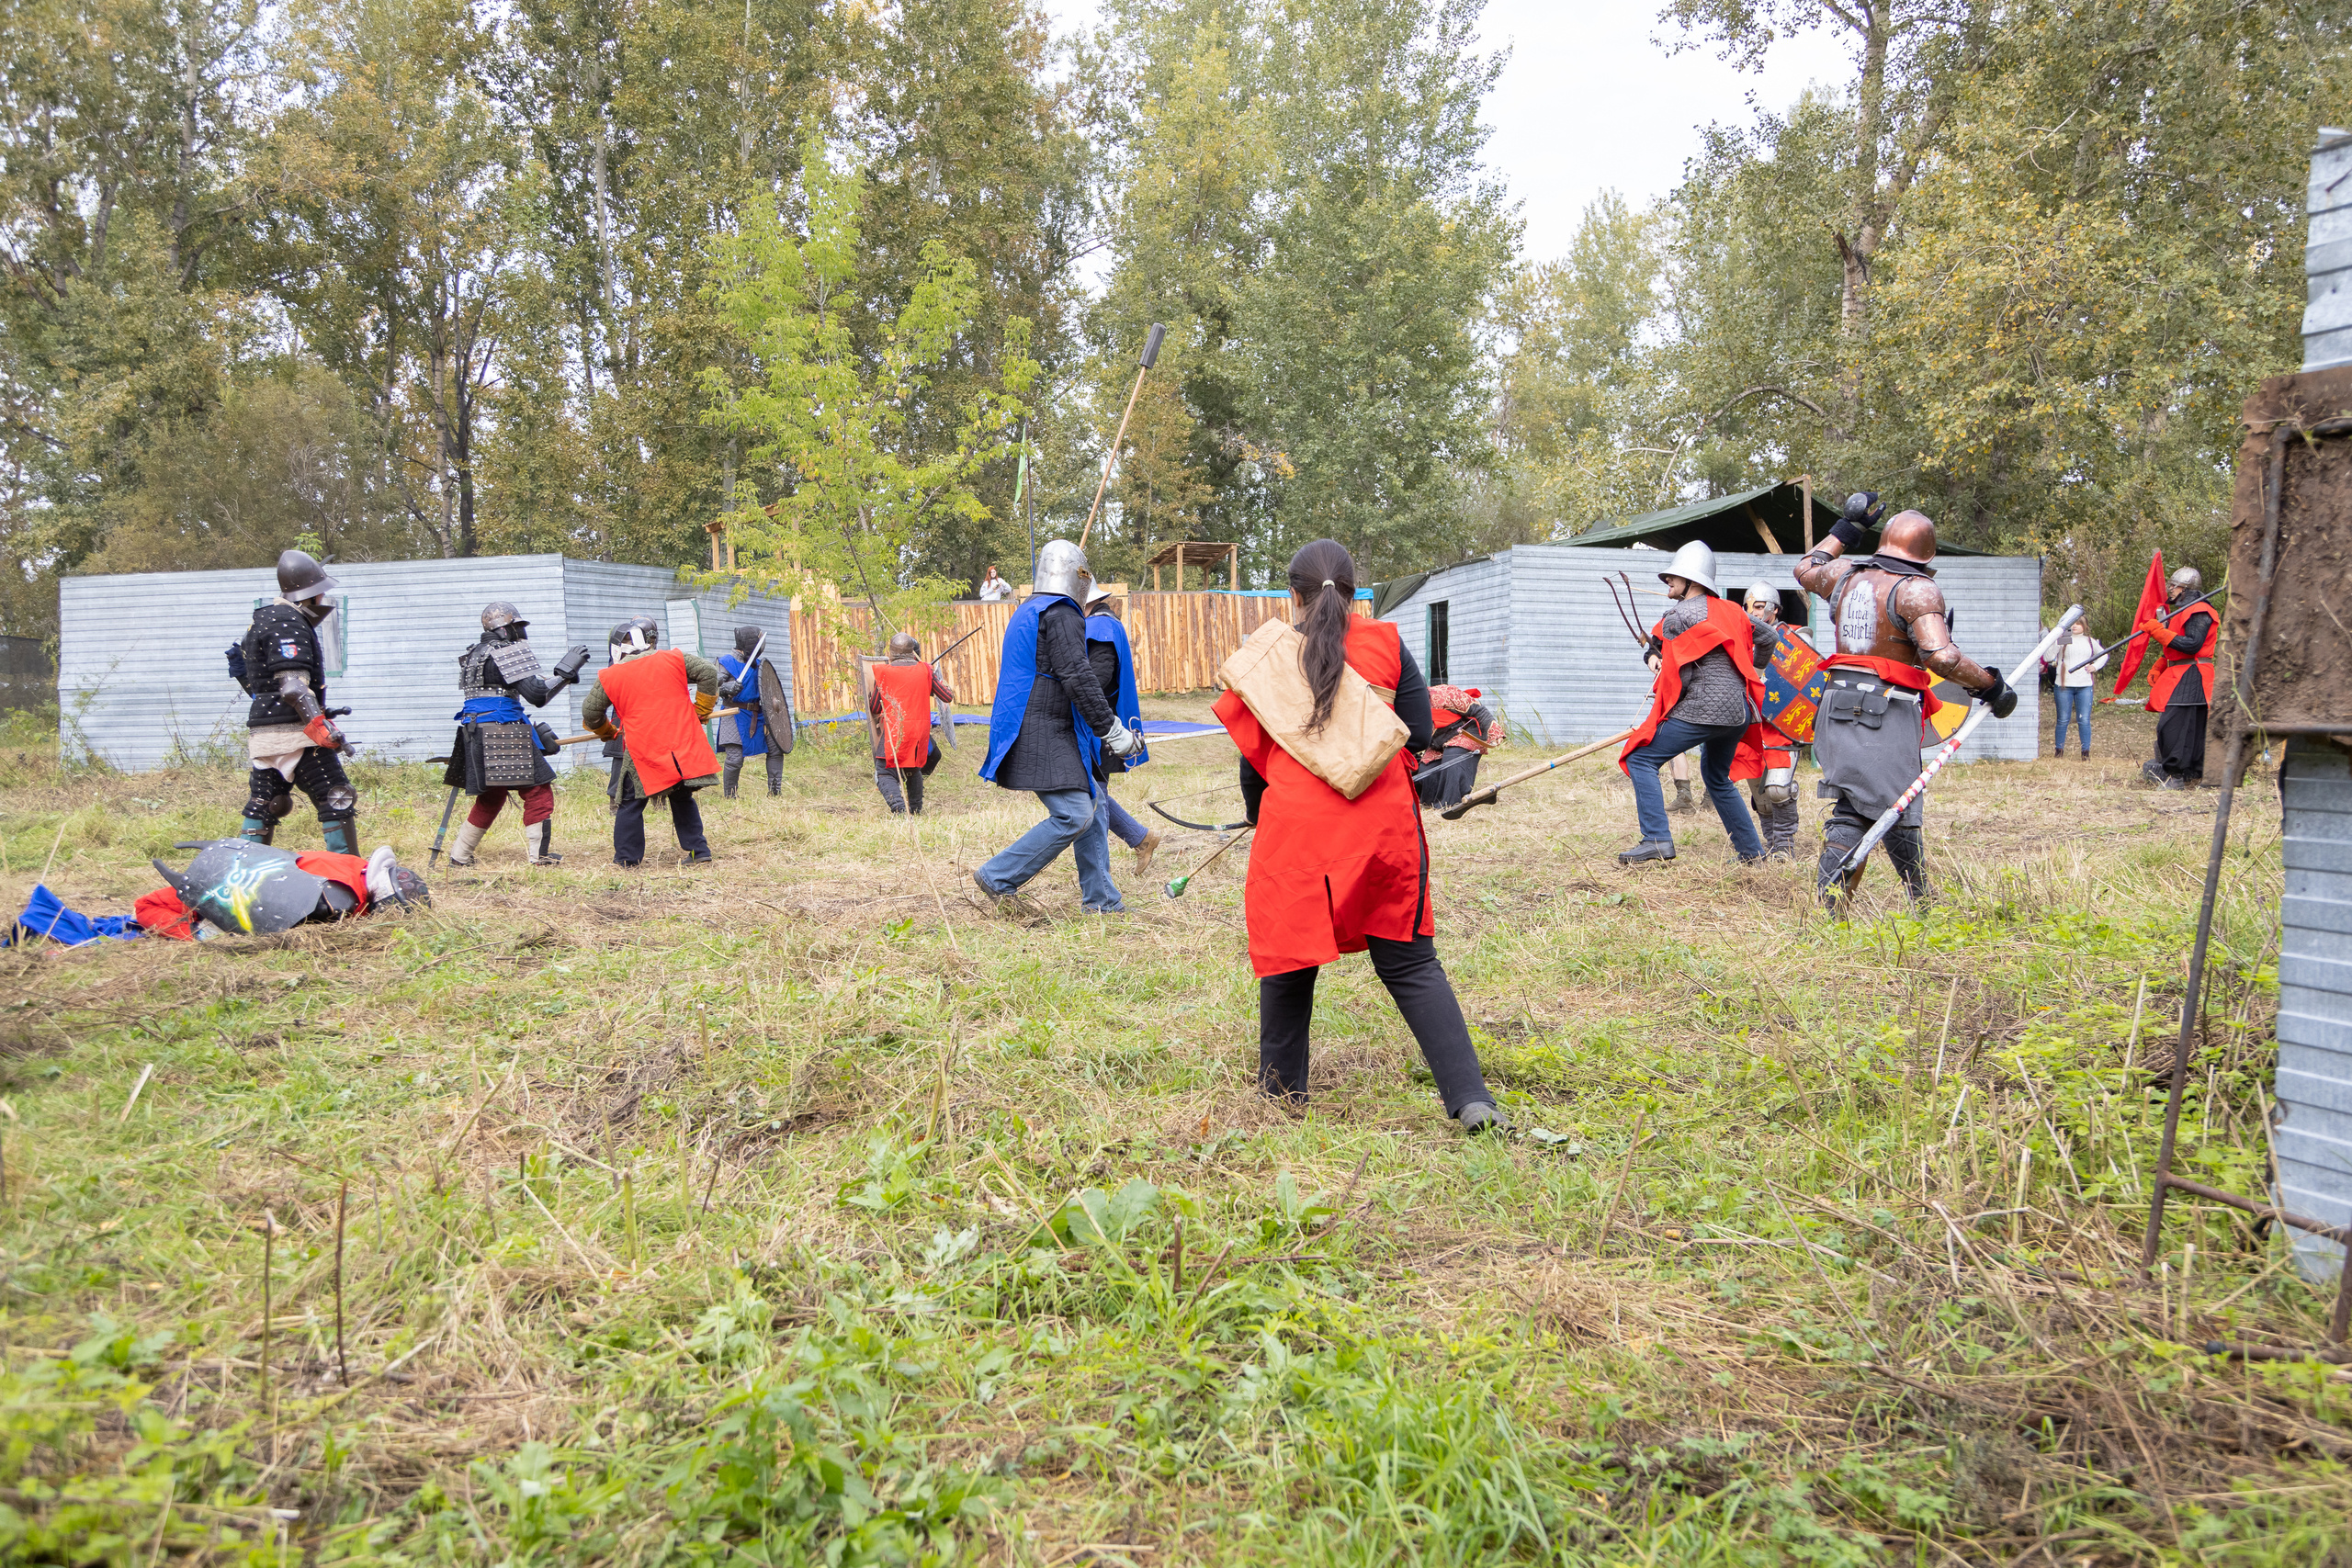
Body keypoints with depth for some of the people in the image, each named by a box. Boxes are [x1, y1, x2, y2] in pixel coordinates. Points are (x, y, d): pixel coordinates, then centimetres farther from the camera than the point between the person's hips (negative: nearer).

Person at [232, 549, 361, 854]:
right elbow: (293, 687, -21)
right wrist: (323, 727, -27)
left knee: (262, 806, 15)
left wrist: (318, 712, 27)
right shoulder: (288, 624, -12)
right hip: (294, 731, -10)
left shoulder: (266, 619, 20)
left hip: (265, 734, 10)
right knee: (338, 800, -7)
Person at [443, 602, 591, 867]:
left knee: (490, 798, 19)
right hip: (502, 736, -9)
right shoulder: (507, 653, -9)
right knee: (538, 792, -4)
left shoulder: (474, 655, 20)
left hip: (476, 736, 9)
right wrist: (566, 670, -9)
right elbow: (537, 694, -17)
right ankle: (538, 856, -6)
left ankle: (459, 856, 22)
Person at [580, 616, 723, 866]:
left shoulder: (610, 676, 2)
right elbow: (709, 672, 3)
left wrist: (608, 733, 29)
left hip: (642, 750, -2)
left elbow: (590, 712, 11)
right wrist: (700, 711, 12)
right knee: (683, 799, 17)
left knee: (630, 803, 10)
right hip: (683, 746, 2)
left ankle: (626, 859, 11)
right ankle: (699, 853, 15)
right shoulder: (674, 659, 3)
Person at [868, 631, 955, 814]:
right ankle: (916, 810, 27)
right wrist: (939, 680, 27)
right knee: (913, 770, 25)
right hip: (919, 731, 4)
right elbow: (948, 697, 8)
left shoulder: (883, 672, -4)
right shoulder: (925, 671, 3)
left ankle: (899, 807, -25)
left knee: (885, 773, -2)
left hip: (893, 731, -4)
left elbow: (873, 708, 1)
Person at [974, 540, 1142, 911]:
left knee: (1092, 801, 12)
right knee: (1074, 815, -14)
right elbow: (1077, 677, -21)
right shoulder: (1061, 614, -12)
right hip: (1045, 737, -11)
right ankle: (997, 877, -8)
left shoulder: (1026, 611, 21)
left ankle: (1099, 897, 14)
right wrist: (1112, 729, -17)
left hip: (1040, 732, 11)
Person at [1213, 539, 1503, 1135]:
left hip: (1293, 823, 0)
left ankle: (1282, 1082, 27)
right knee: (1409, 962, 6)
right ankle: (1470, 1097, -2)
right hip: (1382, 825, 1)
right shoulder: (1386, 644, 5)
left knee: (1290, 950, 16)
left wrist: (1256, 813, 29)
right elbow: (1418, 736, 5)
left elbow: (1251, 750, 12)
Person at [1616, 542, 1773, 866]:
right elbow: (1767, 639, 28)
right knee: (1717, 778, 26)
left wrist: (1662, 699, 7)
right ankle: (1752, 852, 28)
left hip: (1703, 708, -9)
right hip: (1739, 710, 9)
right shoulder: (1729, 610, 15)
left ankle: (1657, 839, -16)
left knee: (1641, 758, -5)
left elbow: (1679, 676, -12)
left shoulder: (1678, 616, -8)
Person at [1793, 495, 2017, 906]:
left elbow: (1806, 569, 34)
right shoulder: (1918, 590, -9)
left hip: (1840, 705, 6)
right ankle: (1922, 901, 16)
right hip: (1887, 713, -6)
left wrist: (1845, 528, 40)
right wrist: (1990, 684, -9)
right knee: (1898, 809, 3)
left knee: (1853, 806, 9)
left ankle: (1830, 896, 0)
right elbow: (1939, 656, -21)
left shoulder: (1846, 573, 10)